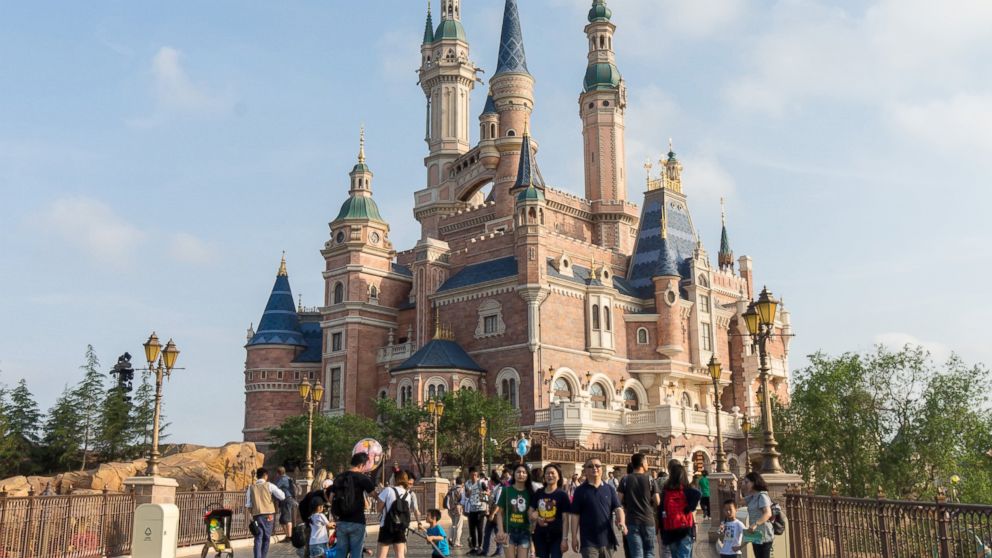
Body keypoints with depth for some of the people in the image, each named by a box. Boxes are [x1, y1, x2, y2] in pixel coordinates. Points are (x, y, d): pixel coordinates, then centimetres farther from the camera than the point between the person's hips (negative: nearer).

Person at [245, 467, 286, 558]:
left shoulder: (251, 488, 7)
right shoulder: (269, 485, -1)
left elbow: (248, 504, 5)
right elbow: (282, 496, -6)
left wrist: (250, 515, 15)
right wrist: (275, 499, 13)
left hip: (256, 515, 2)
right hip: (268, 515, -2)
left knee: (258, 538, 0)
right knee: (266, 538, 11)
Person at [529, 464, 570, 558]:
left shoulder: (562, 494, -4)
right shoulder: (538, 493, 7)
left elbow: (565, 519, -6)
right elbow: (531, 512, 14)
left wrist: (564, 539, -11)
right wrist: (534, 516, -10)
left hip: (556, 536, -4)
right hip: (540, 536, 4)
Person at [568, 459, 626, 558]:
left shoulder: (609, 489, 7)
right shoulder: (580, 490, -1)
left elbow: (618, 508, 0)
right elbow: (575, 515, -1)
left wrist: (622, 522, -21)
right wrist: (574, 537, -5)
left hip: (608, 539, 3)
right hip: (589, 541, -3)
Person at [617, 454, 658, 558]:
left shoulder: (625, 480, -2)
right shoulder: (650, 479, -3)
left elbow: (620, 500, -3)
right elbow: (657, 502, -3)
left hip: (632, 521, 0)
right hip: (648, 520, 0)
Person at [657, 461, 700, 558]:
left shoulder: (665, 490, 4)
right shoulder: (686, 489, -3)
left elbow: (661, 511, 5)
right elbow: (697, 494, -25)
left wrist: (662, 531, 11)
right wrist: (689, 509, -13)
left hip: (670, 530, 3)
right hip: (685, 528, -3)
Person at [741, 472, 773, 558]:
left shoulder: (762, 496, -14)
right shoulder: (753, 497, 15)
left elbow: (768, 514, -26)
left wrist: (755, 524, -38)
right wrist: (744, 489, 17)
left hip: (763, 536, -10)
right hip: (756, 536, 10)